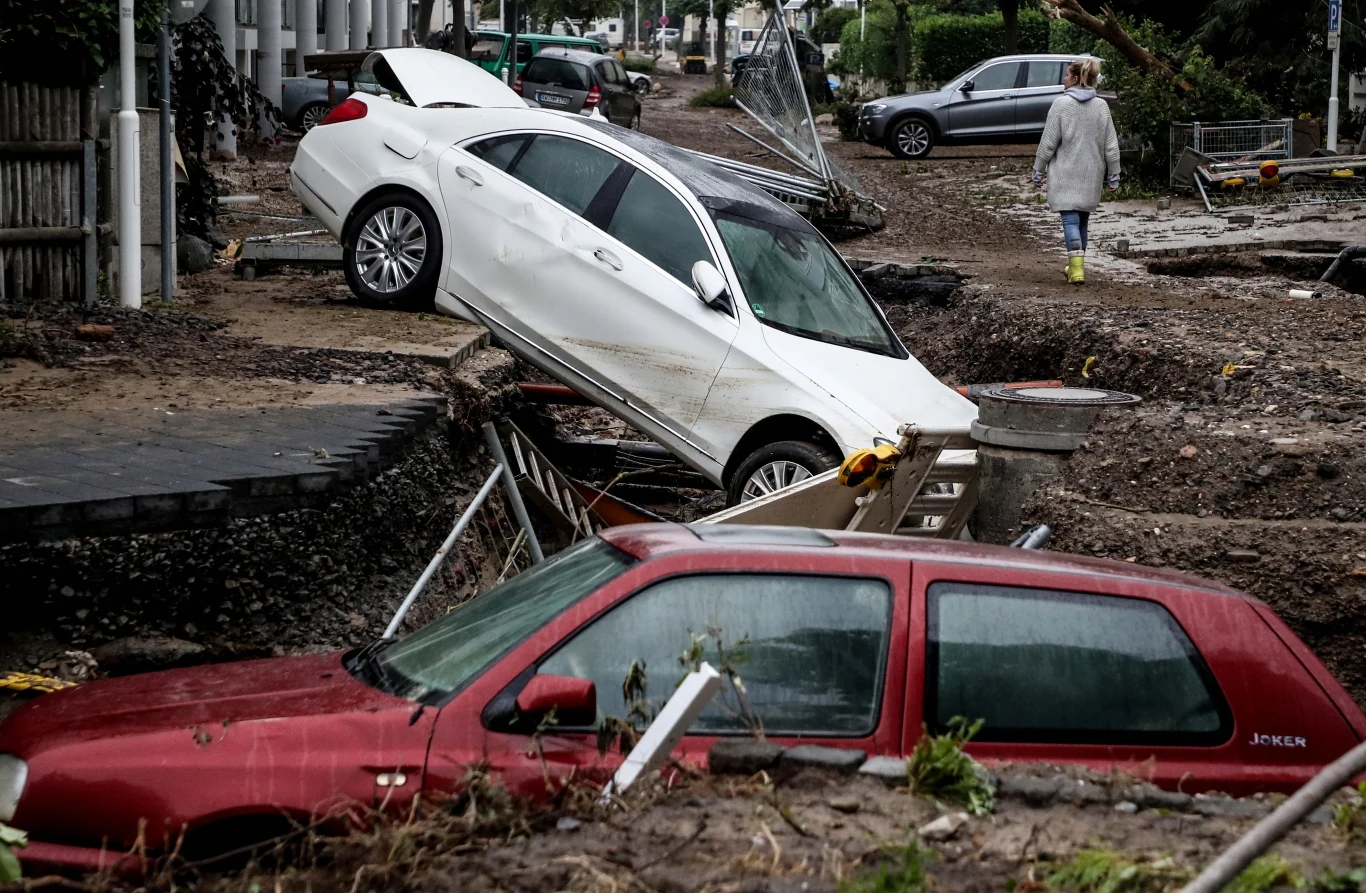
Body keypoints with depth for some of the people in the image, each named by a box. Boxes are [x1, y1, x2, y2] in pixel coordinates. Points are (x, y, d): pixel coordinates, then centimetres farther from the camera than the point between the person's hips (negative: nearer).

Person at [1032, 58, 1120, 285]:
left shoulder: (1061, 104, -11)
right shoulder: (1101, 106, 1)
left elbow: (1048, 142, -9)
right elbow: (1111, 146, 3)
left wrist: (1038, 171, 1)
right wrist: (1113, 176, 11)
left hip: (1065, 174, -4)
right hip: (1091, 174, 4)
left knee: (1070, 220, -6)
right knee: (1082, 220, 16)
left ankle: (1077, 268, -19)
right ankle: (1077, 265, 27)